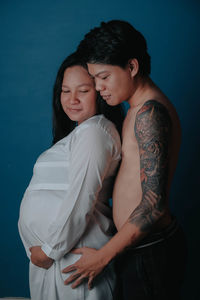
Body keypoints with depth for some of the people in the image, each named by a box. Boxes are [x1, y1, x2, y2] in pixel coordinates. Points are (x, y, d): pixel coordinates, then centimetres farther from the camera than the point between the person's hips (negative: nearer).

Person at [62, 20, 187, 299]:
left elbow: (154, 204, -25)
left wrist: (103, 255, -18)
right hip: (138, 247, 9)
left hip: (149, 254, -9)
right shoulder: (143, 109, 12)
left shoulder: (150, 112, -20)